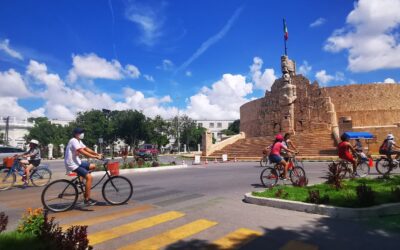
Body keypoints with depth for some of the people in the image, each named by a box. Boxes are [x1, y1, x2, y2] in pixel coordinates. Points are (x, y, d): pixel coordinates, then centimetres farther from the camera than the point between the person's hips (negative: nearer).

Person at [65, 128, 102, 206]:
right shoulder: (74, 141, -18)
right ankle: (87, 199, -13)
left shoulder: (78, 141, 13)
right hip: (72, 164, -10)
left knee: (93, 166, 10)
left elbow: (86, 149, 12)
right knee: (89, 177, -19)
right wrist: (96, 157, -27)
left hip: (77, 162, 10)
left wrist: (97, 154, 0)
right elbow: (83, 152, -27)